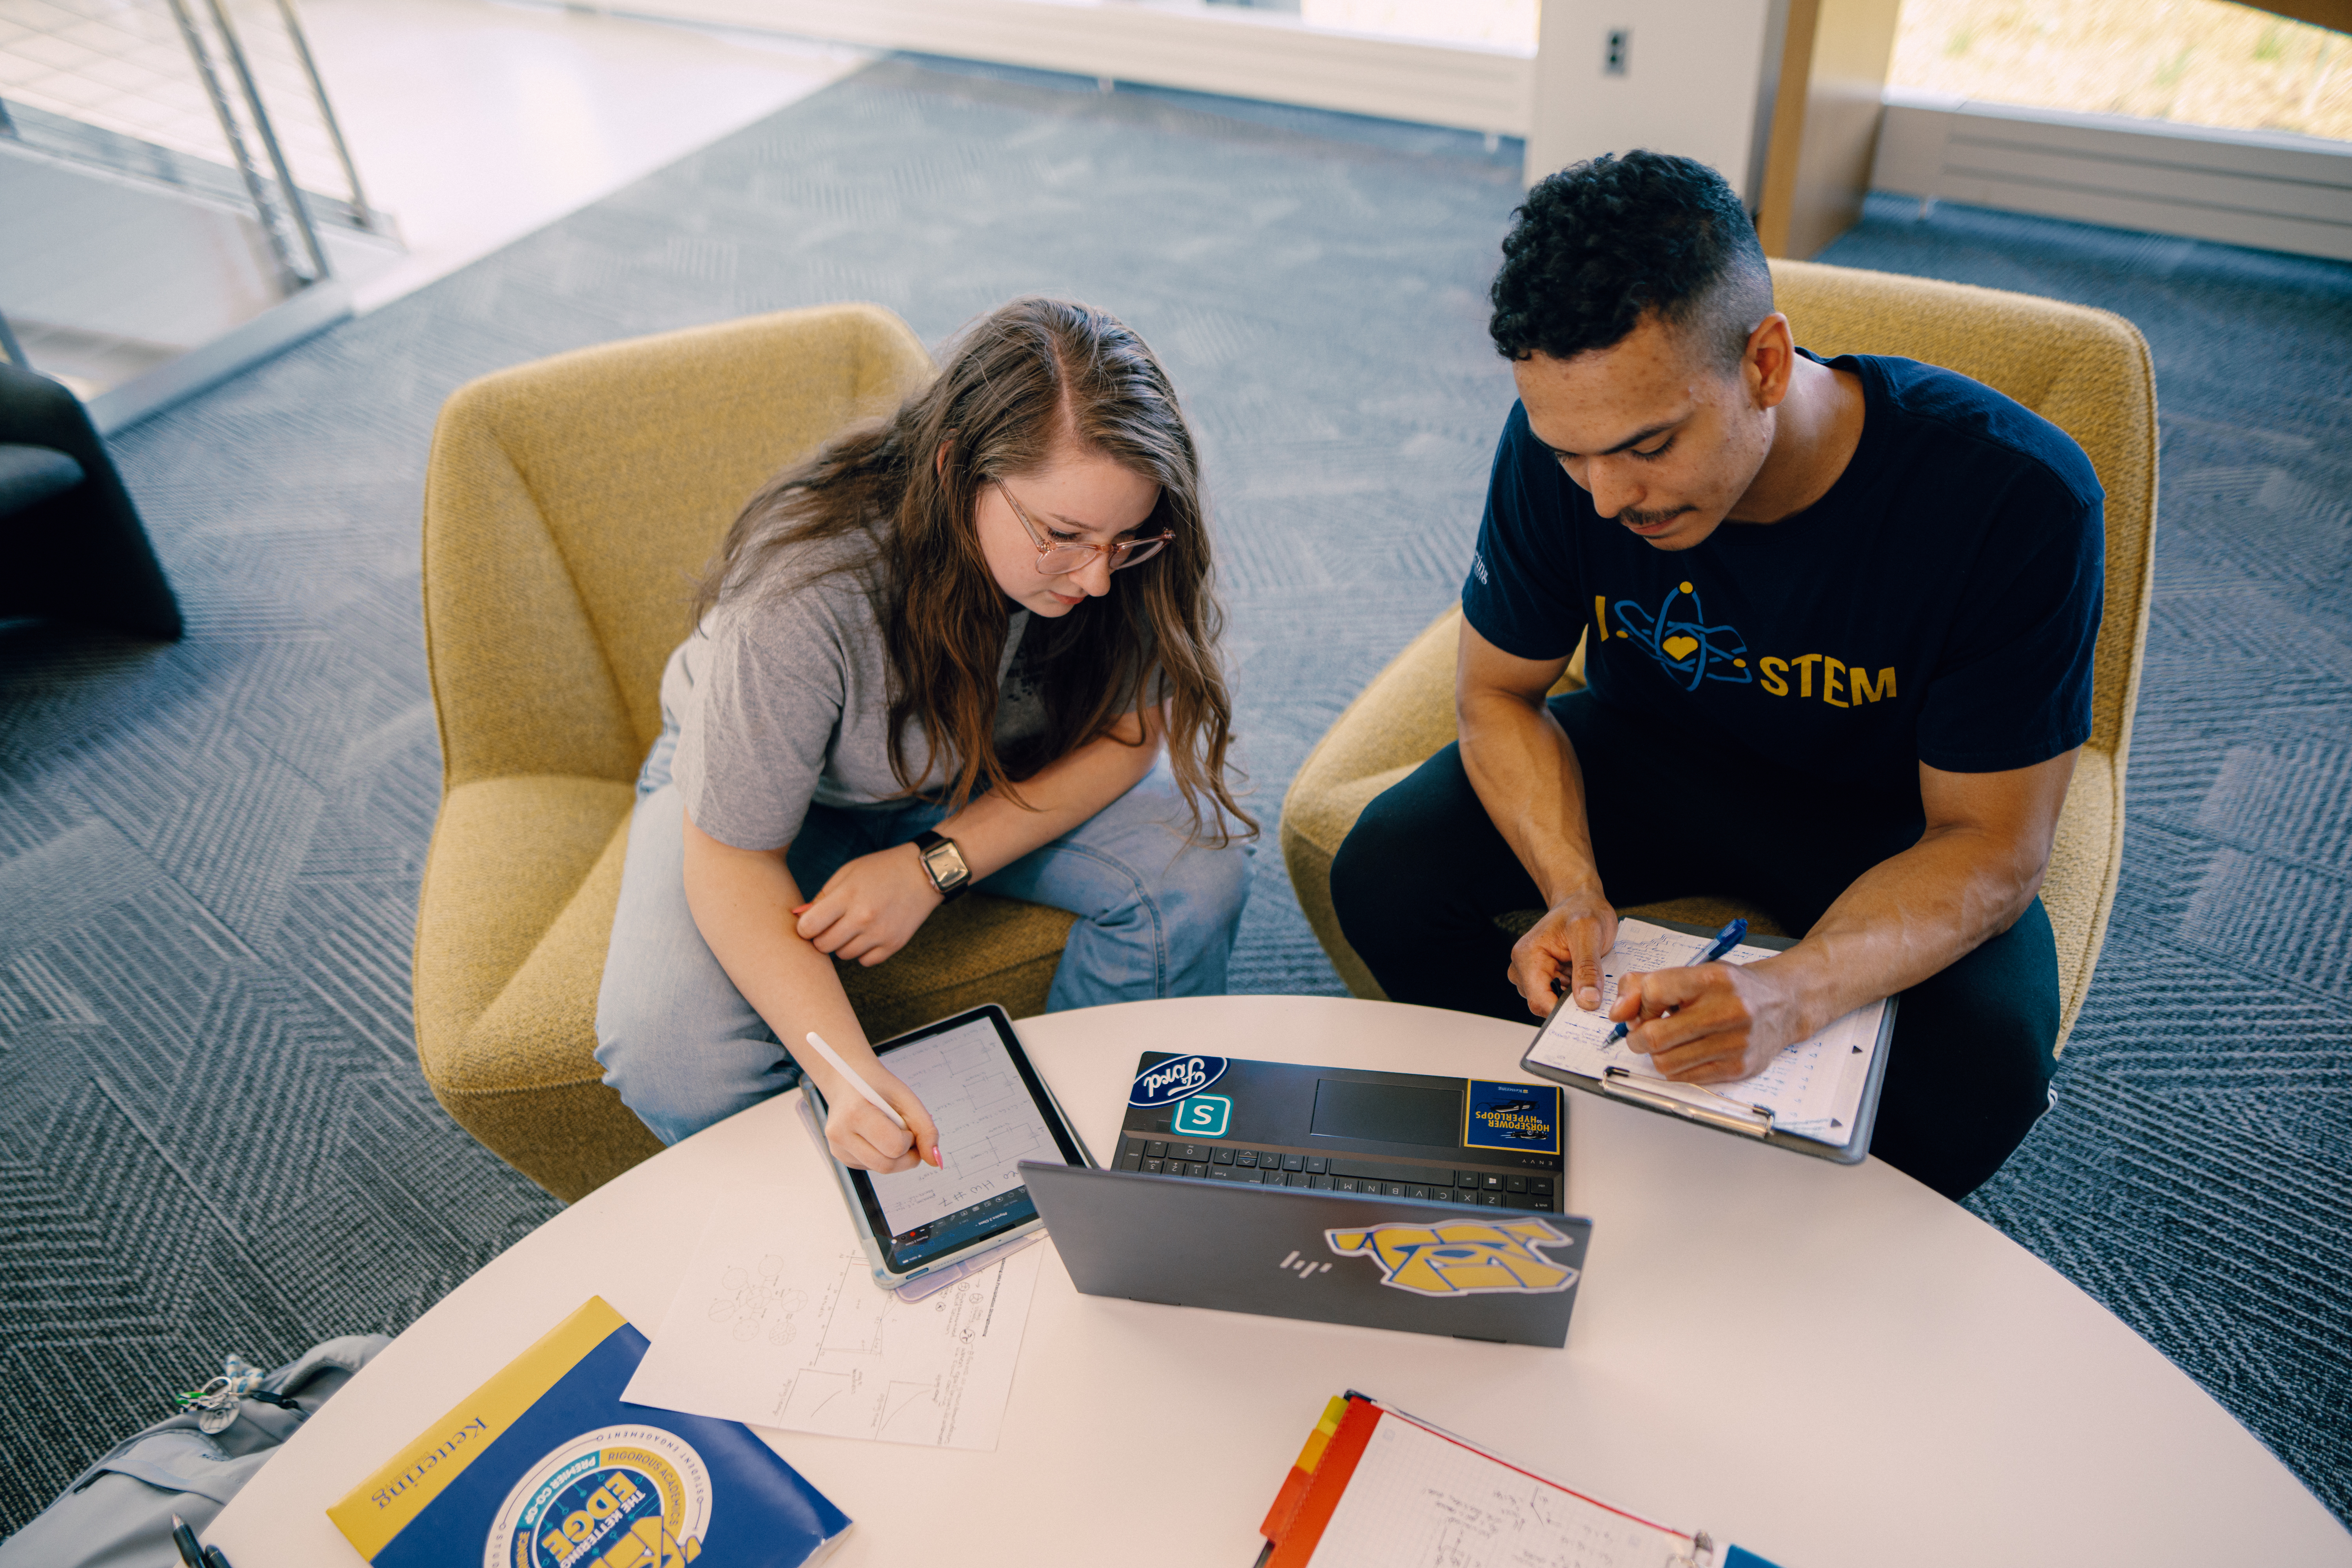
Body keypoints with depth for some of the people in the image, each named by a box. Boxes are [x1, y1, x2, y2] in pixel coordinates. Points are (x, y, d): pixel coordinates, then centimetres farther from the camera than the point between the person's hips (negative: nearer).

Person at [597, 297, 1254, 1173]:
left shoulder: (1117, 563, -27)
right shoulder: (802, 594, -39)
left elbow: (1127, 731, -15)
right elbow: (734, 861, -31)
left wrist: (933, 866, -27)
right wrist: (849, 1071, -45)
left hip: (986, 783, 3)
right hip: (764, 786, -3)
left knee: (1199, 862, -21)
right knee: (669, 1059, -28)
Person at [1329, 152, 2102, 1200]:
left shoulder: (2015, 497, -30)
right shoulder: (1565, 442, -23)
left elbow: (1991, 845, -23)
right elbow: (1498, 693, -9)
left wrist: (1793, 991, -43)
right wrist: (1573, 892, -28)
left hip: (1887, 818, -1)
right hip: (1651, 752, 2)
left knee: (1977, 1077, -29)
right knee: (1385, 875, -20)